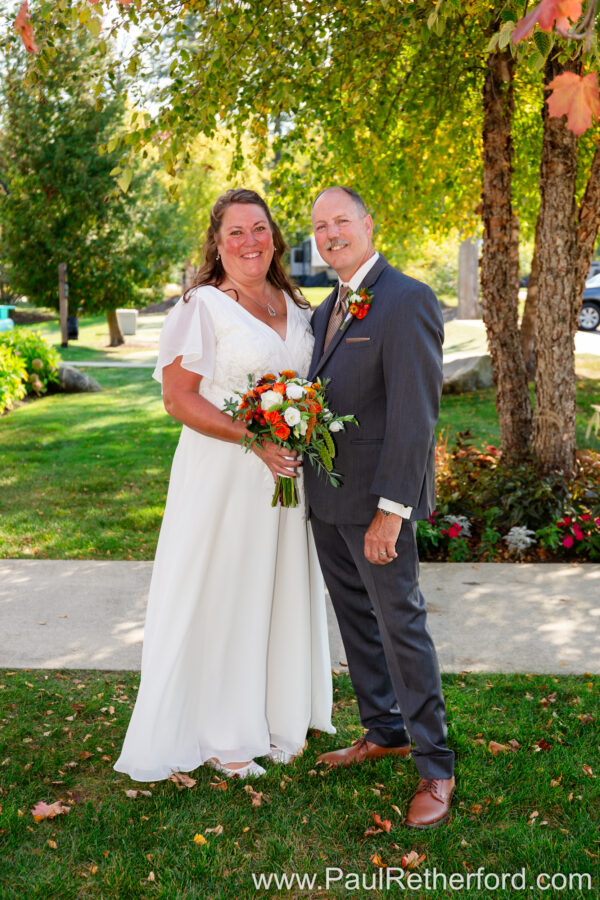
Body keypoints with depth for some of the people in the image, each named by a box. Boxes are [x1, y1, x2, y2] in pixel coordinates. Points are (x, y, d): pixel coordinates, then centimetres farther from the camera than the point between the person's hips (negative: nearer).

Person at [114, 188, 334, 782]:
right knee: (221, 595, 2)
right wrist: (254, 438, -21)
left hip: (287, 471, 7)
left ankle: (278, 717, 31)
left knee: (282, 591, 14)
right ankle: (220, 737, 18)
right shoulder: (203, 305, -9)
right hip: (223, 473, -6)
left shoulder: (293, 305, 11)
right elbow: (178, 399, -14)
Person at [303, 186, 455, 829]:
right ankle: (383, 732, 34)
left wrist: (390, 509, -23)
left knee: (401, 625, 0)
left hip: (377, 500, -8)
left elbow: (414, 413, -20)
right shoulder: (325, 310, 13)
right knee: (356, 619, 17)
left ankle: (435, 765, 14)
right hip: (326, 498, 8)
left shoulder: (406, 300, -15)